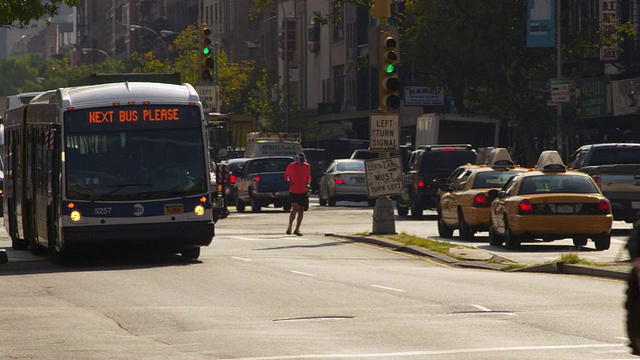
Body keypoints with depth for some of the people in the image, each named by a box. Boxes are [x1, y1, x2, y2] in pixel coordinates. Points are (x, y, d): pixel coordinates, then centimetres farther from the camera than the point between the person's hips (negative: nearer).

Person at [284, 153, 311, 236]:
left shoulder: (307, 166, 3)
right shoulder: (291, 166, -5)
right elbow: (286, 175, 10)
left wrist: (308, 183, 1)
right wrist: (289, 182, -8)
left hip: (303, 192, 4)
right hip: (293, 191, -4)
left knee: (301, 210, 5)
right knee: (295, 208, -17)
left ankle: (297, 229, 14)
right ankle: (289, 227, -6)